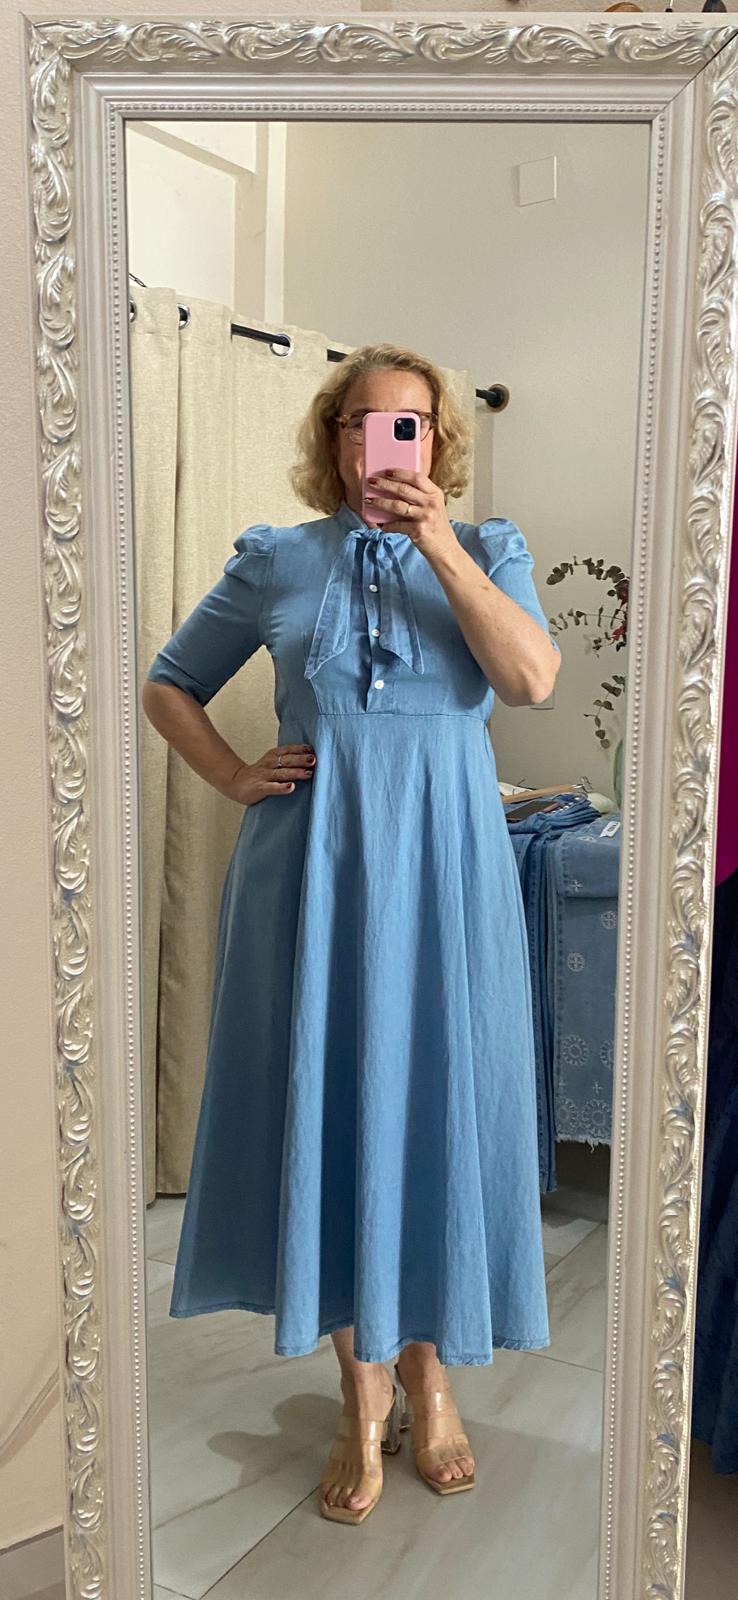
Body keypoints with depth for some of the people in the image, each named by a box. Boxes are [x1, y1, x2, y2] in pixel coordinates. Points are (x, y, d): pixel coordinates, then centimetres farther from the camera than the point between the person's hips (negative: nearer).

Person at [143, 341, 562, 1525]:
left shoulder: (487, 548, 8)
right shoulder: (275, 561, 8)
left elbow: (533, 679, -11)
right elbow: (168, 686, 14)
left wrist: (439, 542, -14)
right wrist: (235, 779, -1)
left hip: (442, 859, 0)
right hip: (311, 858, 1)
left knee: (438, 1101, 5)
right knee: (326, 1104, 4)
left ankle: (428, 1372, 28)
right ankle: (364, 1391, 23)